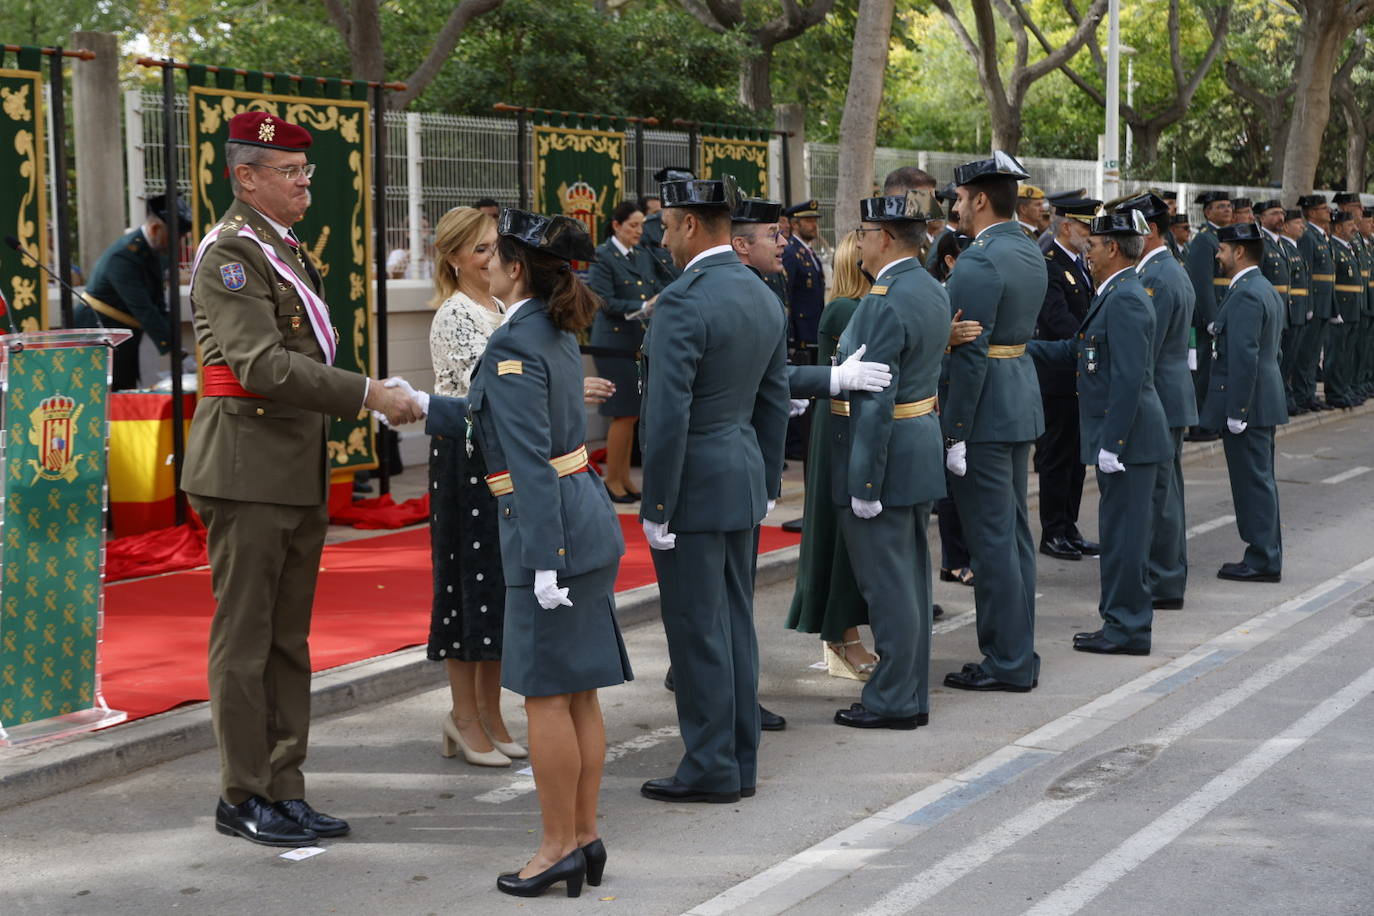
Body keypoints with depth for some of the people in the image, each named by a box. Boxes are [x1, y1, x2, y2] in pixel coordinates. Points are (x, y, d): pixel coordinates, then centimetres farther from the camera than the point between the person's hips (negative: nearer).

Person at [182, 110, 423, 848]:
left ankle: (283, 789, 19)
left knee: (288, 639, 12)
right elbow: (260, 364, -23)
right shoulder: (229, 252, -12)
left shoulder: (286, 249, 17)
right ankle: (243, 797, 8)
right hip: (248, 469, -9)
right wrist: (368, 393, -24)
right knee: (244, 640, -1)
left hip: (298, 473, 9)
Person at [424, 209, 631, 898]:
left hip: (550, 529, -9)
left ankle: (559, 848, 7)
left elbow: (531, 459, -21)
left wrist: (544, 560, -22)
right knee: (578, 692, 13)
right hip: (588, 523, 10)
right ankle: (586, 836, 19)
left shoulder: (513, 346, -16)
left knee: (546, 693, -1)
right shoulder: (557, 334, 13)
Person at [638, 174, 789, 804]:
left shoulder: (683, 301, -18)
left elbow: (669, 413, -20)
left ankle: (711, 769, 5)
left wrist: (657, 505, -15)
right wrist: (767, 484, 21)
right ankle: (740, 762, 20)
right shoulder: (764, 297, 10)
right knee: (735, 622, 14)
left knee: (698, 631, -1)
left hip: (694, 488, -9)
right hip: (744, 481, 9)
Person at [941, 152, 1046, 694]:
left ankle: (1007, 663, 2)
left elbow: (971, 355, -20)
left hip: (987, 410, -10)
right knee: (1013, 532, 14)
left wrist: (955, 435, -18)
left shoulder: (980, 262, -18)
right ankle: (1018, 655, 21)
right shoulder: (1029, 252, 12)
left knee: (991, 538, -3)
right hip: (1021, 402, 10)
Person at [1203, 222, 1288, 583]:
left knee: (1253, 481, -5)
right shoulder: (1266, 291, 15)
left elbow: (1244, 356, -23)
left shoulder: (1246, 295, -18)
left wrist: (1235, 411, -22)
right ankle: (1266, 555, 21)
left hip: (1247, 404, -10)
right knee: (1260, 481, 15)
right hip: (1264, 403, 10)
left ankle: (1262, 560, -1)